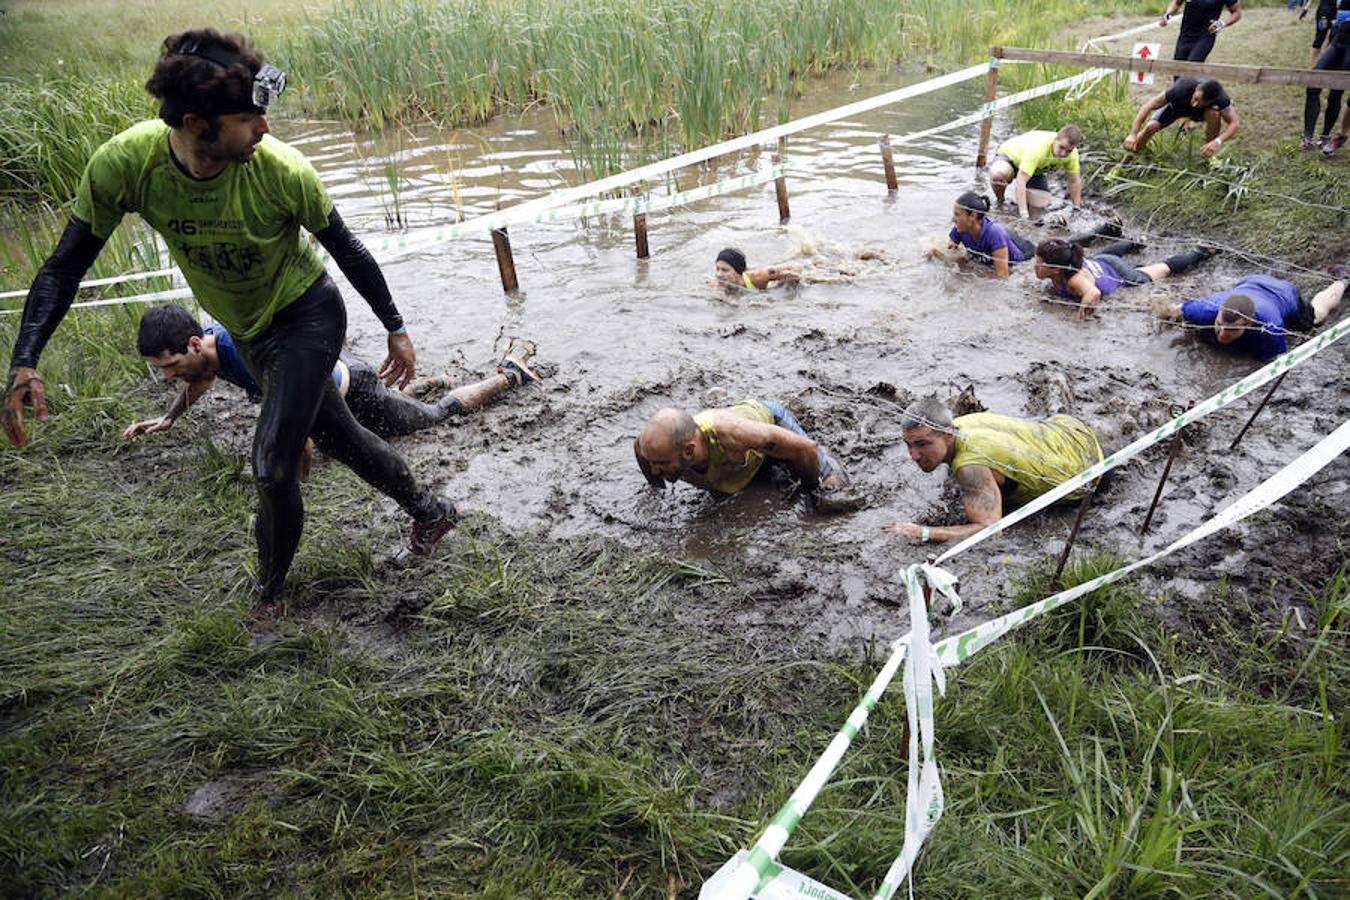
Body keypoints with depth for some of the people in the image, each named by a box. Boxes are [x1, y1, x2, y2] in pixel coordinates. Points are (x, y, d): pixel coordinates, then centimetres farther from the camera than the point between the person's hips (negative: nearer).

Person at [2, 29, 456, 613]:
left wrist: (396, 328, -4)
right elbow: (66, 265, -13)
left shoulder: (281, 169, -29)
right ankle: (429, 512, 41)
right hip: (248, 332, 4)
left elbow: (346, 250, -13)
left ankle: (269, 595, 17)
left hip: (308, 316, -4)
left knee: (272, 469, -10)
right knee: (338, 438, 17)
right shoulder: (124, 164, -23)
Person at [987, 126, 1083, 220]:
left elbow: (1074, 181, -8)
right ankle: (1000, 201, -9)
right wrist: (1024, 215, -51)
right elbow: (1020, 180, -45)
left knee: (1043, 202, -15)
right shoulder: (1038, 148, -41)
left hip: (1035, 170, 6)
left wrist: (1076, 210, -8)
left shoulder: (1072, 154, -22)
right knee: (998, 174, -41)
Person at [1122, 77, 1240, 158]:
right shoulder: (1182, 89, -42)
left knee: (1214, 113, -33)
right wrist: (1132, 135, -50)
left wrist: (1218, 141, -56)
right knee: (1151, 127, -27)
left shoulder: (1219, 98, -37)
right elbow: (1148, 107, -40)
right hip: (1176, 105, -1)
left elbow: (1235, 123, -36)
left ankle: (1209, 155, -12)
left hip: (1200, 112, 1)